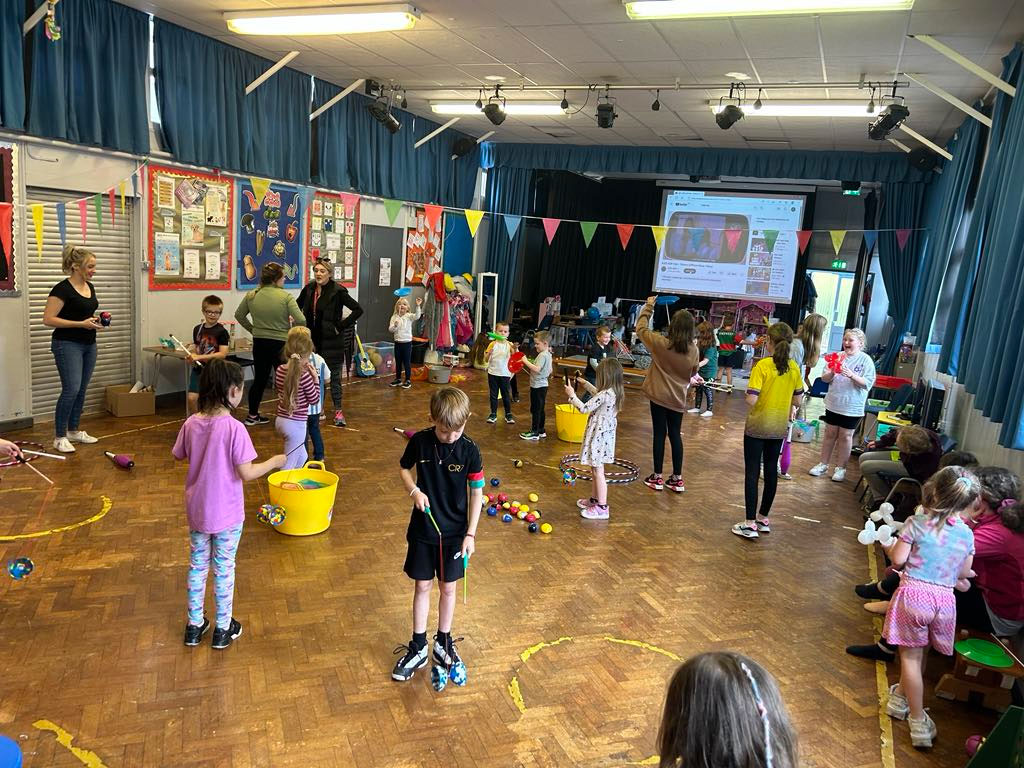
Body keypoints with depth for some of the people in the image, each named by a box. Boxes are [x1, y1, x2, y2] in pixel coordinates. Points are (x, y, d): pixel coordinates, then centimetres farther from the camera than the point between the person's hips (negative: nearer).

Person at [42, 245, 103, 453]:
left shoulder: (90, 287, 9)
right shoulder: (62, 289, -15)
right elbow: (48, 319, -17)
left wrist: (96, 319, 2)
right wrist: (81, 324, -22)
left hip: (89, 345, 8)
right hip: (67, 345, -8)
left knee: (81, 390, 11)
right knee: (71, 390, -12)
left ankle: (73, 430, 22)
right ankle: (59, 437, -2)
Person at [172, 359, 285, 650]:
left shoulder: (191, 424, -7)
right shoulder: (234, 428, -24)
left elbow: (180, 456, 8)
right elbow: (246, 474, -22)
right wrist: (274, 462, -7)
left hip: (196, 510, 5)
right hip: (227, 514, -5)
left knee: (197, 565, 19)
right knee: (224, 568, 11)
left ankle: (194, 625, 33)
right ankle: (223, 628, 26)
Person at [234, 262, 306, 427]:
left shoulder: (251, 296, 0)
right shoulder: (286, 297, -15)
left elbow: (239, 316, 13)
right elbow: (301, 321, -19)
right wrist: (289, 324, 2)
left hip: (259, 344, 5)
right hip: (280, 344, -5)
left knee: (259, 379, 18)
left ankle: (252, 415, 27)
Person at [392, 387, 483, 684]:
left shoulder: (469, 450, -15)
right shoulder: (419, 441, -12)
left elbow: (477, 493, -7)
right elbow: (404, 468, 6)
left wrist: (471, 533, -9)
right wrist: (414, 490, -13)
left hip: (455, 532, -1)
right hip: (423, 529, 1)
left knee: (448, 587, 12)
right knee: (422, 586, 10)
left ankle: (443, 643, 32)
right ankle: (418, 647, 25)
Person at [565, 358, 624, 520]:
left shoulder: (605, 395, -25)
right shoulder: (615, 392, 4)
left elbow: (584, 408, -21)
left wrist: (572, 395, -9)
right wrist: (585, 383, 31)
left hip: (598, 436, -9)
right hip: (606, 434, 9)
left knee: (598, 471, -3)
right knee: (595, 469, 21)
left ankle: (602, 508, 2)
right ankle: (595, 499, 34)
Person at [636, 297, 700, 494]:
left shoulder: (660, 343, -16)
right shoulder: (693, 350, -9)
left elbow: (640, 329, -1)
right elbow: (693, 374, 7)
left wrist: (648, 306, 9)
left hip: (659, 396, -2)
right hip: (678, 398, 2)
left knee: (659, 434, 6)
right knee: (675, 435, 12)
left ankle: (657, 477, 14)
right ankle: (677, 479, 18)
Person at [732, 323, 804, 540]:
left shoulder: (762, 366, -17)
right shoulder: (793, 368, -1)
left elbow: (751, 399, -22)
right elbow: (797, 401, 5)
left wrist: (747, 394, 0)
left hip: (757, 426, -5)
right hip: (779, 428, 5)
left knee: (752, 472, 1)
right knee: (771, 470, 15)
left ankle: (750, 524, 1)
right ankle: (763, 518, 26)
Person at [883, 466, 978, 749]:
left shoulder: (917, 523, -11)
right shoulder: (966, 533, 2)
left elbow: (898, 558, -10)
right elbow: (964, 573, 10)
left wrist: (888, 547, 10)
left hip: (914, 593, -4)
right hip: (945, 598, 4)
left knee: (911, 655, 5)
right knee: (917, 653, 21)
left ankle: (918, 720, 7)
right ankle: (902, 696, 39)